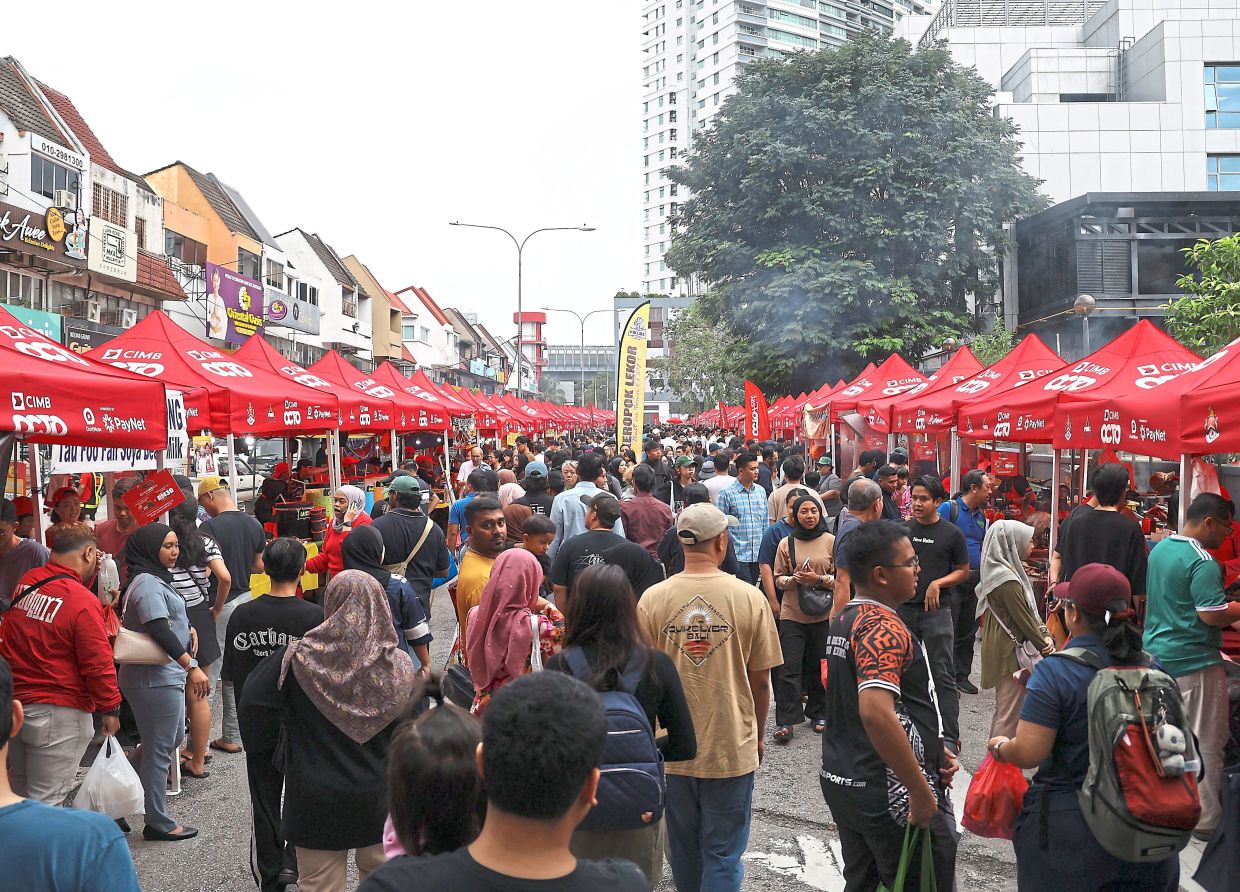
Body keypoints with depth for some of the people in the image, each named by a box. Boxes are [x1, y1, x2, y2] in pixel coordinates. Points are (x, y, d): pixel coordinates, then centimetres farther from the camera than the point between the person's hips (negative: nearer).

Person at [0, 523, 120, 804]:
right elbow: (98, 665, -18)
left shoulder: (26, 582, -1)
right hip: (58, 714, -7)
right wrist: (111, 709, -5)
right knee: (46, 802, 2)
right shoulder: (83, 602, -20)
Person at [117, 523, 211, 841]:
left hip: (165, 675, 10)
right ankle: (158, 823, 12)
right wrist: (191, 667, -33)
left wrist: (187, 628, 7)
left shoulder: (156, 579, 14)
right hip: (154, 679, -10)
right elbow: (159, 630, -28)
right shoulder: (147, 583, -18)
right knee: (160, 750, 1)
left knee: (174, 738, 22)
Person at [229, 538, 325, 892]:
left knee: (264, 804, 15)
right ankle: (293, 862, 14)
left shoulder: (241, 616, -8)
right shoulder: (315, 616, -17)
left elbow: (231, 675, 0)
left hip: (256, 726, 2)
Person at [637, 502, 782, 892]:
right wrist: (758, 736, 13)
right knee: (723, 856, 10)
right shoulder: (749, 597, -11)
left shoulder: (652, 598, -8)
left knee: (683, 850, 20)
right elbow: (760, 680, -4)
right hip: (733, 748, -2)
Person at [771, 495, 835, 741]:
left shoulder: (831, 541, 1)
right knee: (789, 667, -3)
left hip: (823, 614, 0)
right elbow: (778, 579, 5)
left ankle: (818, 713, 27)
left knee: (819, 666, 11)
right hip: (792, 614, 0)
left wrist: (819, 579, -15)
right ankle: (785, 721, 0)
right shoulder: (786, 543, 4)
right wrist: (794, 579, -15)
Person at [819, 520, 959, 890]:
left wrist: (932, 749, 14)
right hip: (889, 795, -9)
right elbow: (876, 713, -35)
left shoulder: (845, 619, 9)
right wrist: (921, 791, -26)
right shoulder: (885, 628, -21)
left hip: (842, 782, 9)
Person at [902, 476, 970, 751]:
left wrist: (938, 583, -11)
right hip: (903, 608, 3)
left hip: (936, 612, -3)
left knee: (943, 676, -2)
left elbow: (963, 571, 4)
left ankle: (950, 738, 3)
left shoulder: (951, 533, -2)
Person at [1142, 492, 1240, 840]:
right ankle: (1205, 819, 8)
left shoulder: (1159, 549, 10)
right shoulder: (1203, 563, -18)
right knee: (1206, 743, 2)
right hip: (1193, 662, -9)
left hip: (1156, 655, 9)